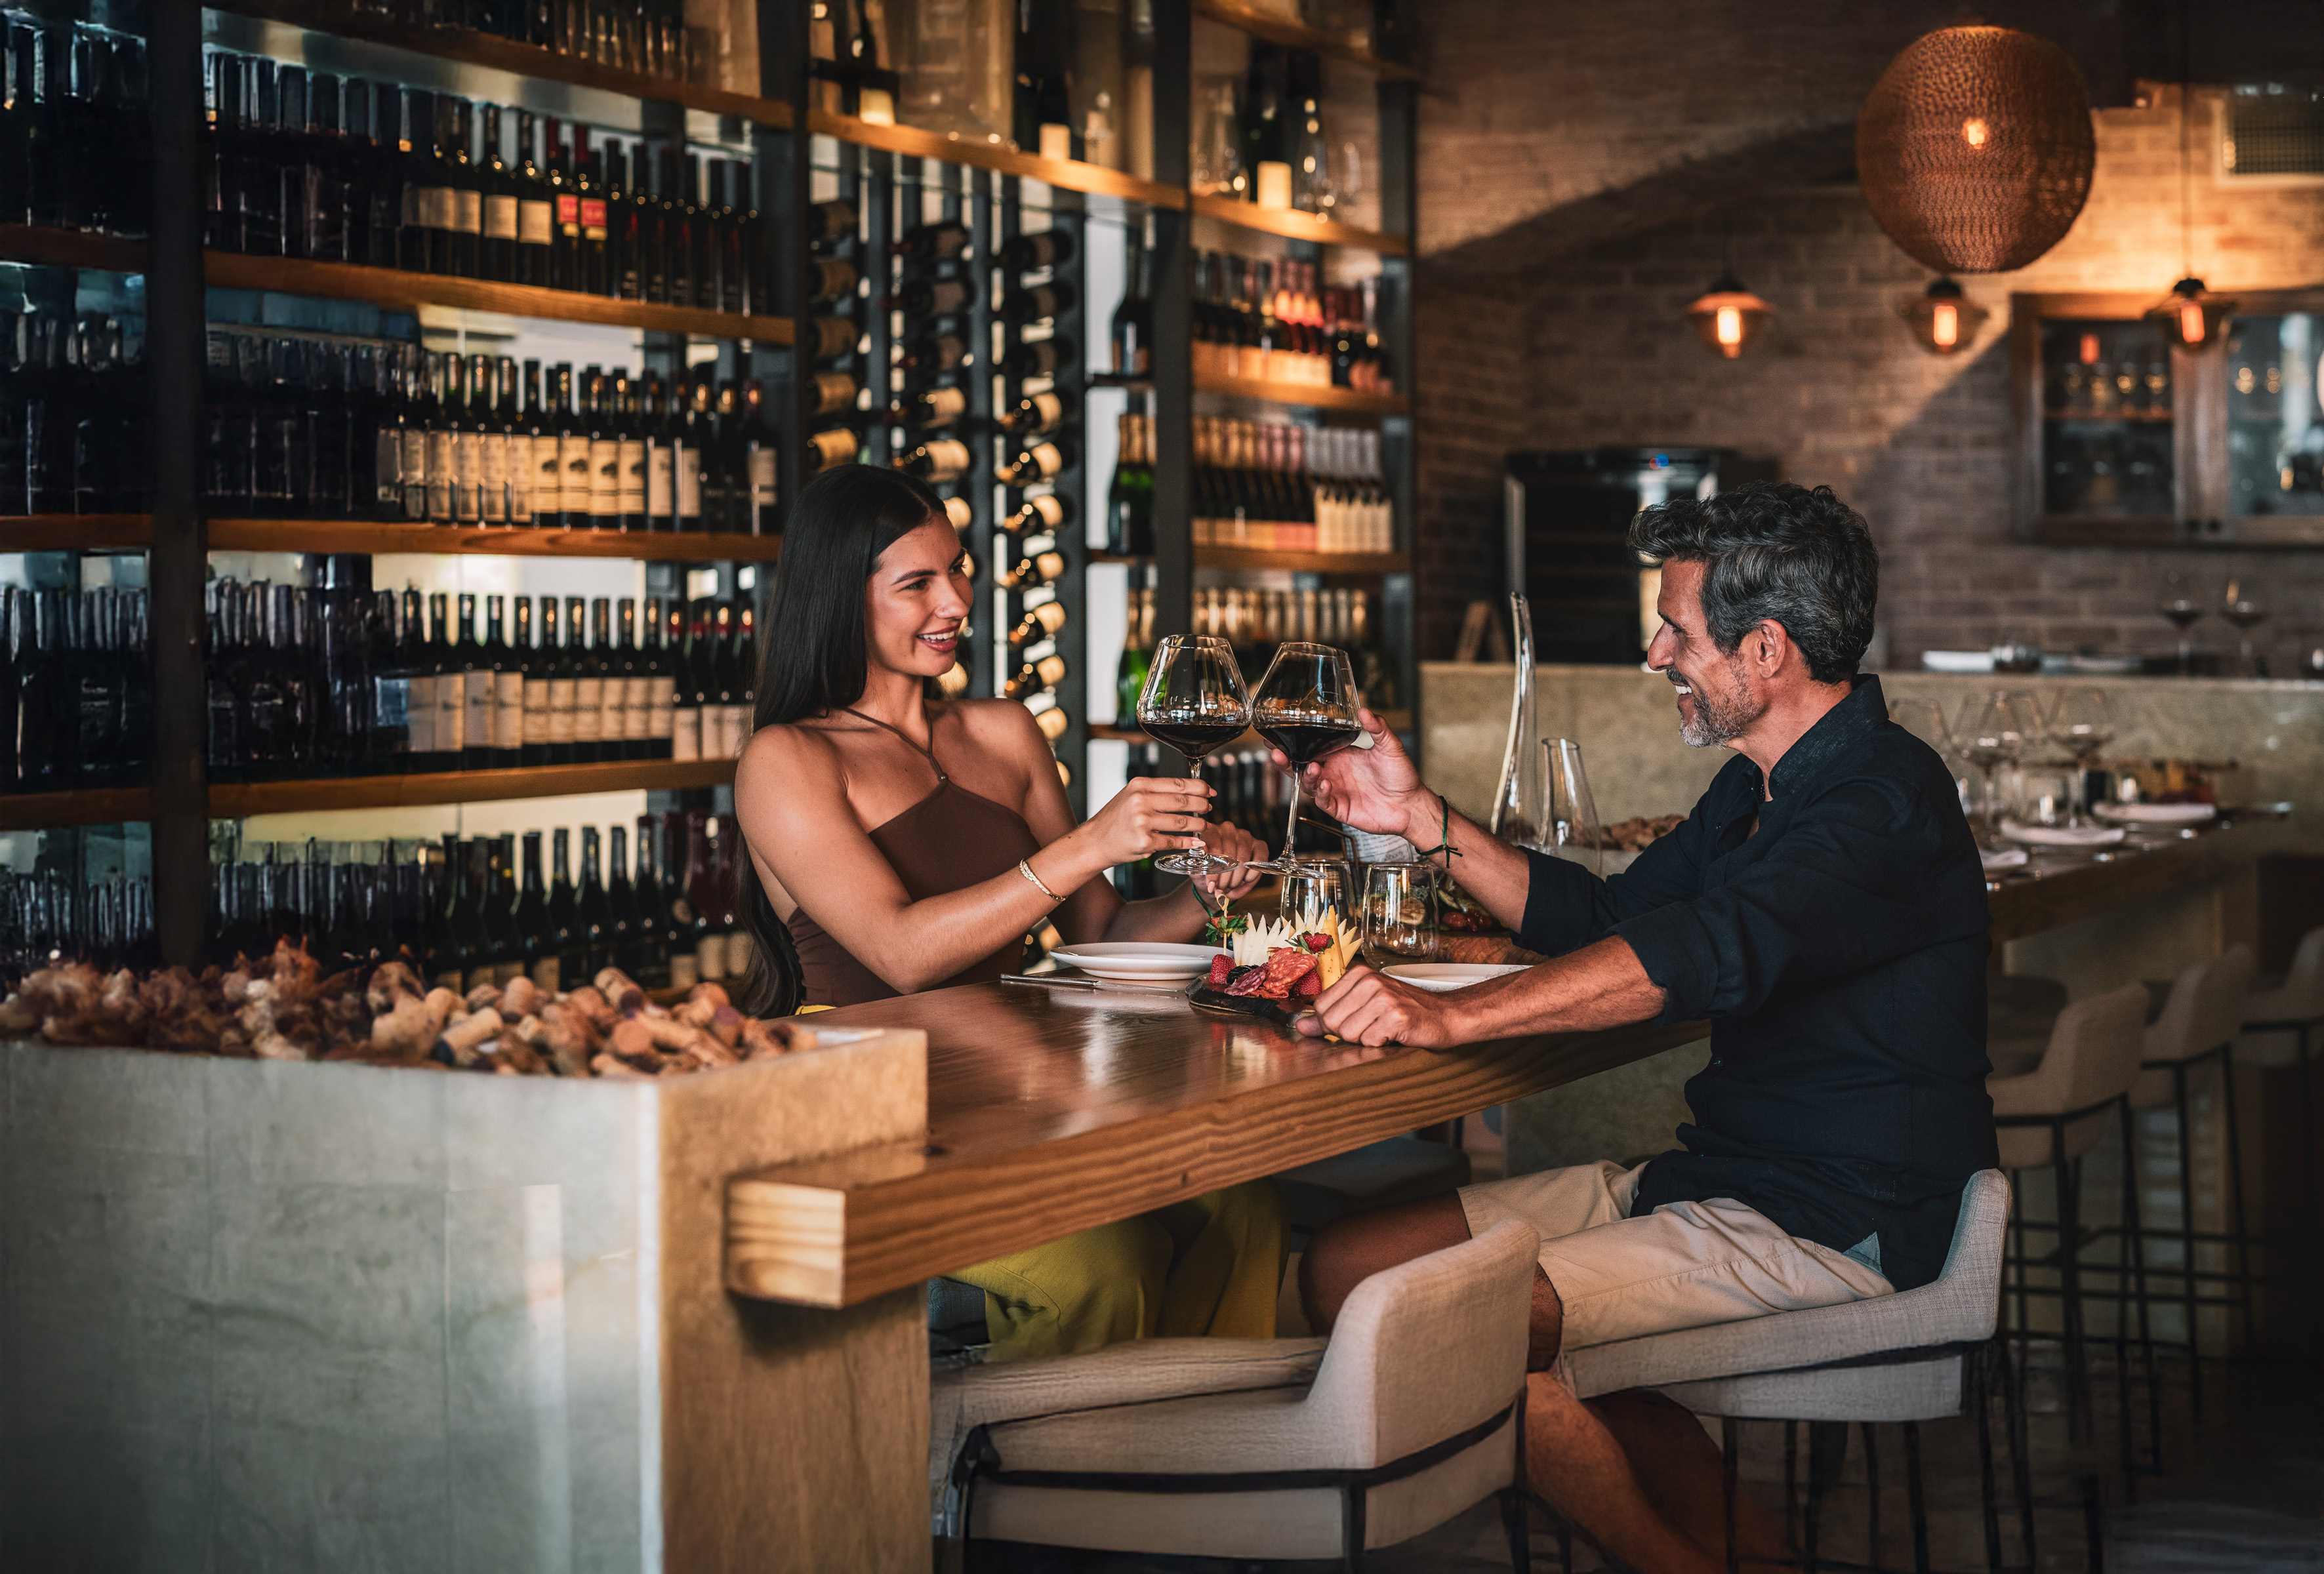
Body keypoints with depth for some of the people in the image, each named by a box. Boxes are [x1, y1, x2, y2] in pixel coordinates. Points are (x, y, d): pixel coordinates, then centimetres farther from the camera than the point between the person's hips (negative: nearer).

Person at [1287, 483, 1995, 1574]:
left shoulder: (1887, 800, -19)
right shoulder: (1760, 788, 14)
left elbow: (1709, 951, -35)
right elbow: (1603, 919, 25)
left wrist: (1451, 1017, -45)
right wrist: (1422, 818, 14)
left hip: (1837, 1228, -11)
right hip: (1715, 1177, 11)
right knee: (1346, 1269, 2)